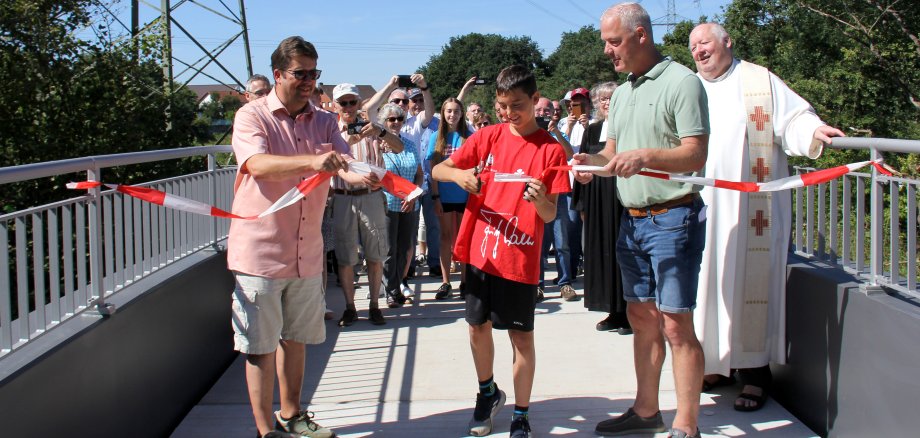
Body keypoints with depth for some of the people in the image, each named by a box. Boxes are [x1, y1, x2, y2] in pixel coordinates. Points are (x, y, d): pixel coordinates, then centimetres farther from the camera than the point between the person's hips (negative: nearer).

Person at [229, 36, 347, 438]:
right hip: (259, 251, -5)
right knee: (260, 345, 2)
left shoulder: (323, 122, 8)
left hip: (306, 252, 5)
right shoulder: (252, 116, -7)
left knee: (296, 337, 17)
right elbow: (259, 164, -25)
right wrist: (312, 161, -40)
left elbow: (345, 164, -6)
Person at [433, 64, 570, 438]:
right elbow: (437, 170, 3)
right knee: (478, 327, 14)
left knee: (521, 337, 3)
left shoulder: (551, 149, -6)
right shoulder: (487, 137, 2)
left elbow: (551, 215, -7)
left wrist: (540, 199, -30)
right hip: (480, 251, 3)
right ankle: (488, 393, 38)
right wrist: (458, 174, -18)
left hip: (520, 258, -3)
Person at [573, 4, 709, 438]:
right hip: (632, 219, 8)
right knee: (640, 317, 14)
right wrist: (591, 161, -6)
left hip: (672, 218, -8)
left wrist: (645, 156, -29)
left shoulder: (681, 82, -10)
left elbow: (696, 155, -16)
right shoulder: (621, 93, 15)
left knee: (675, 323, -7)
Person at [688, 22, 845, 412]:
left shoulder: (759, 81, 5)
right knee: (709, 284, 5)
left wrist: (814, 132, -24)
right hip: (702, 208, 4)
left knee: (749, 284, -5)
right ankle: (717, 363, 16)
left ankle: (755, 374, 1)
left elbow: (792, 120, -4)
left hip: (750, 207, -4)